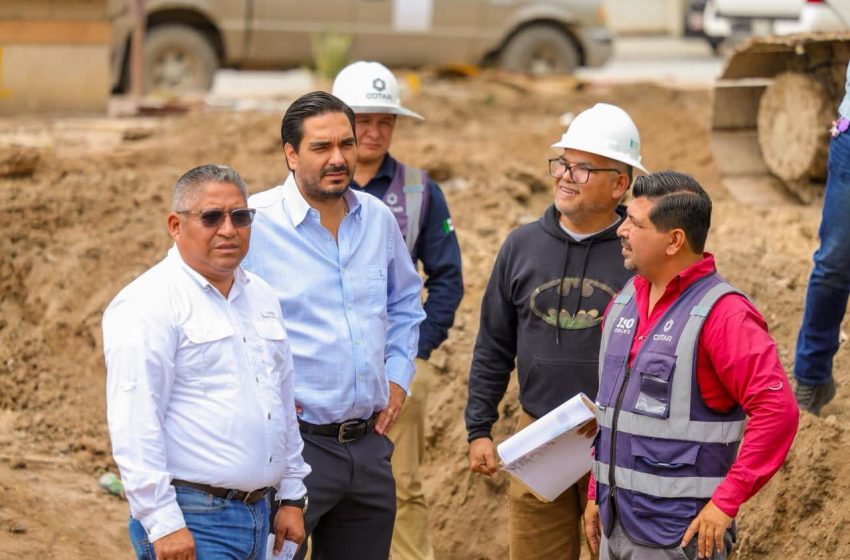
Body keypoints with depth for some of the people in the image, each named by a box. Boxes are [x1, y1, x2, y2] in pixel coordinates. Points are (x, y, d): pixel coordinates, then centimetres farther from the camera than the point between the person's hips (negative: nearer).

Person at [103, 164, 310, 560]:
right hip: (192, 523, -8)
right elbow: (133, 424, -16)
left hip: (258, 513, 8)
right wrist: (162, 523, -21)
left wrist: (290, 497, 18)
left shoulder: (261, 296, 16)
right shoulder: (146, 304, -10)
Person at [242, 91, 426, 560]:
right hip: (291, 438, -6)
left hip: (368, 441, 6)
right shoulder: (254, 221, -11)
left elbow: (405, 303, 25)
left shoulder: (378, 219, 9)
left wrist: (397, 376, 13)